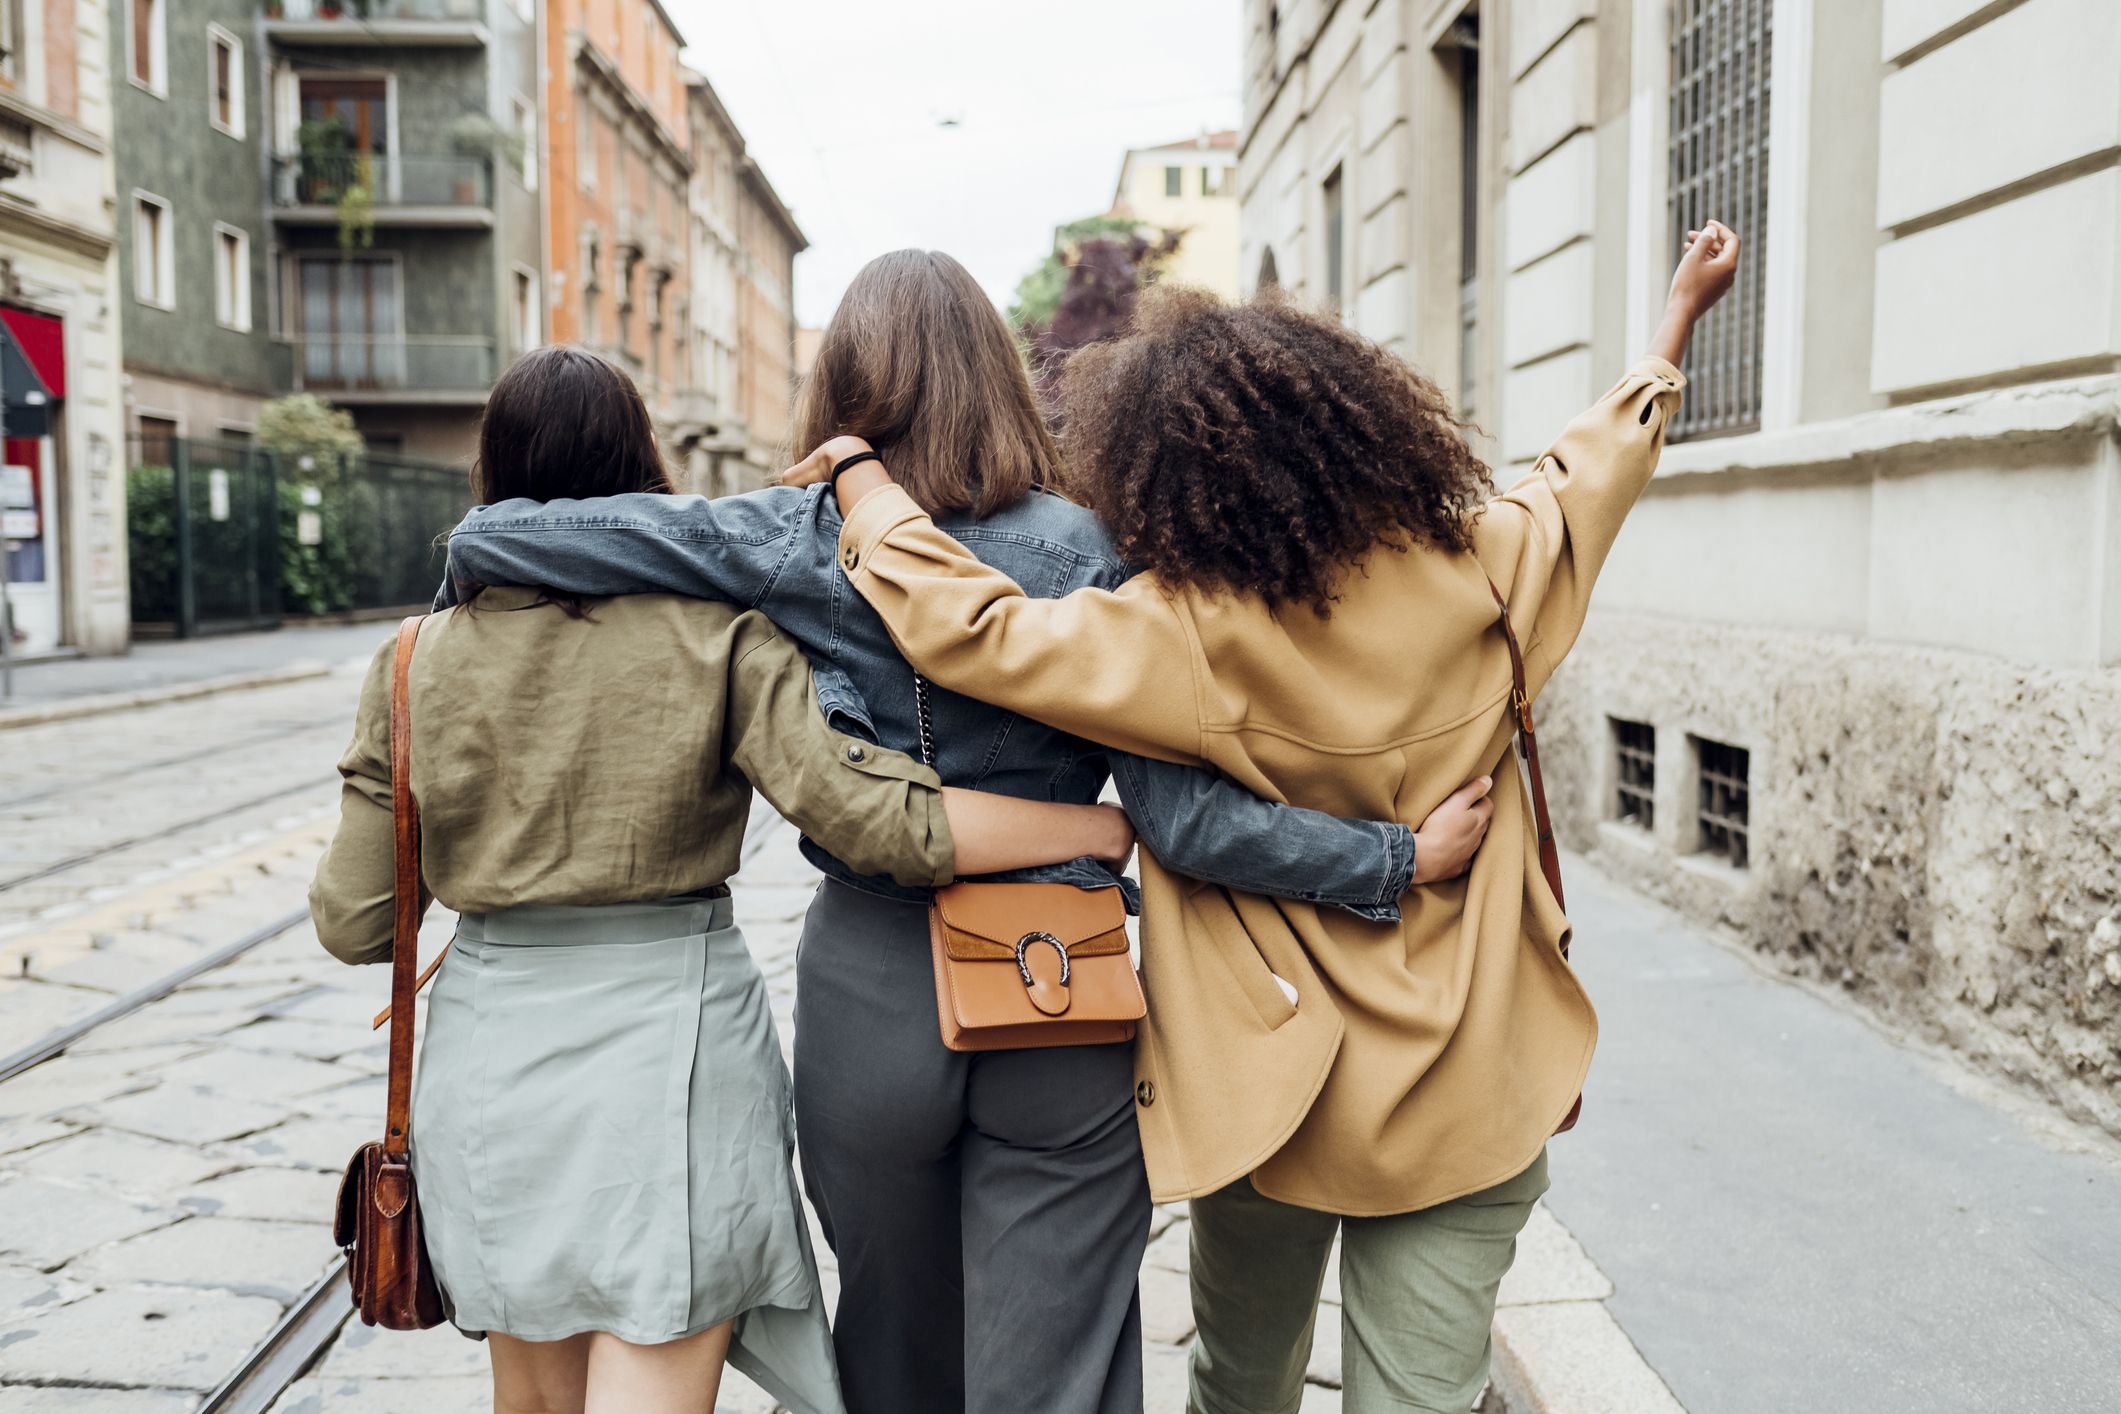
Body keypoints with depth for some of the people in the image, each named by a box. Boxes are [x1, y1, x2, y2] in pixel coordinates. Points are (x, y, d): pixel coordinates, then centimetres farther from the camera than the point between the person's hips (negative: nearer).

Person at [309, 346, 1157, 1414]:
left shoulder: (417, 661, 0)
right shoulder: (717, 639, -9)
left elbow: (355, 923, 2)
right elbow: (877, 820, -19)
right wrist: (1100, 824, -9)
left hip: (492, 1044, 4)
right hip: (670, 1036, -3)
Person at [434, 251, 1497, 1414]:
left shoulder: (790, 540, -5)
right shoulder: (1088, 551, -7)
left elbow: (485, 542, -3)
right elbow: (1180, 818, -13)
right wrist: (1402, 858, -6)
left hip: (869, 996, 2)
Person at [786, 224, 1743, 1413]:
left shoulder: (1190, 633, -21)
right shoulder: (1483, 567, -7)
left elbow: (962, 625, -21)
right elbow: (1600, 462, 10)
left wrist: (859, 471, -4)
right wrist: (1682, 312, 27)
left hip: (1272, 1090, -2)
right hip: (1469, 1096, 3)